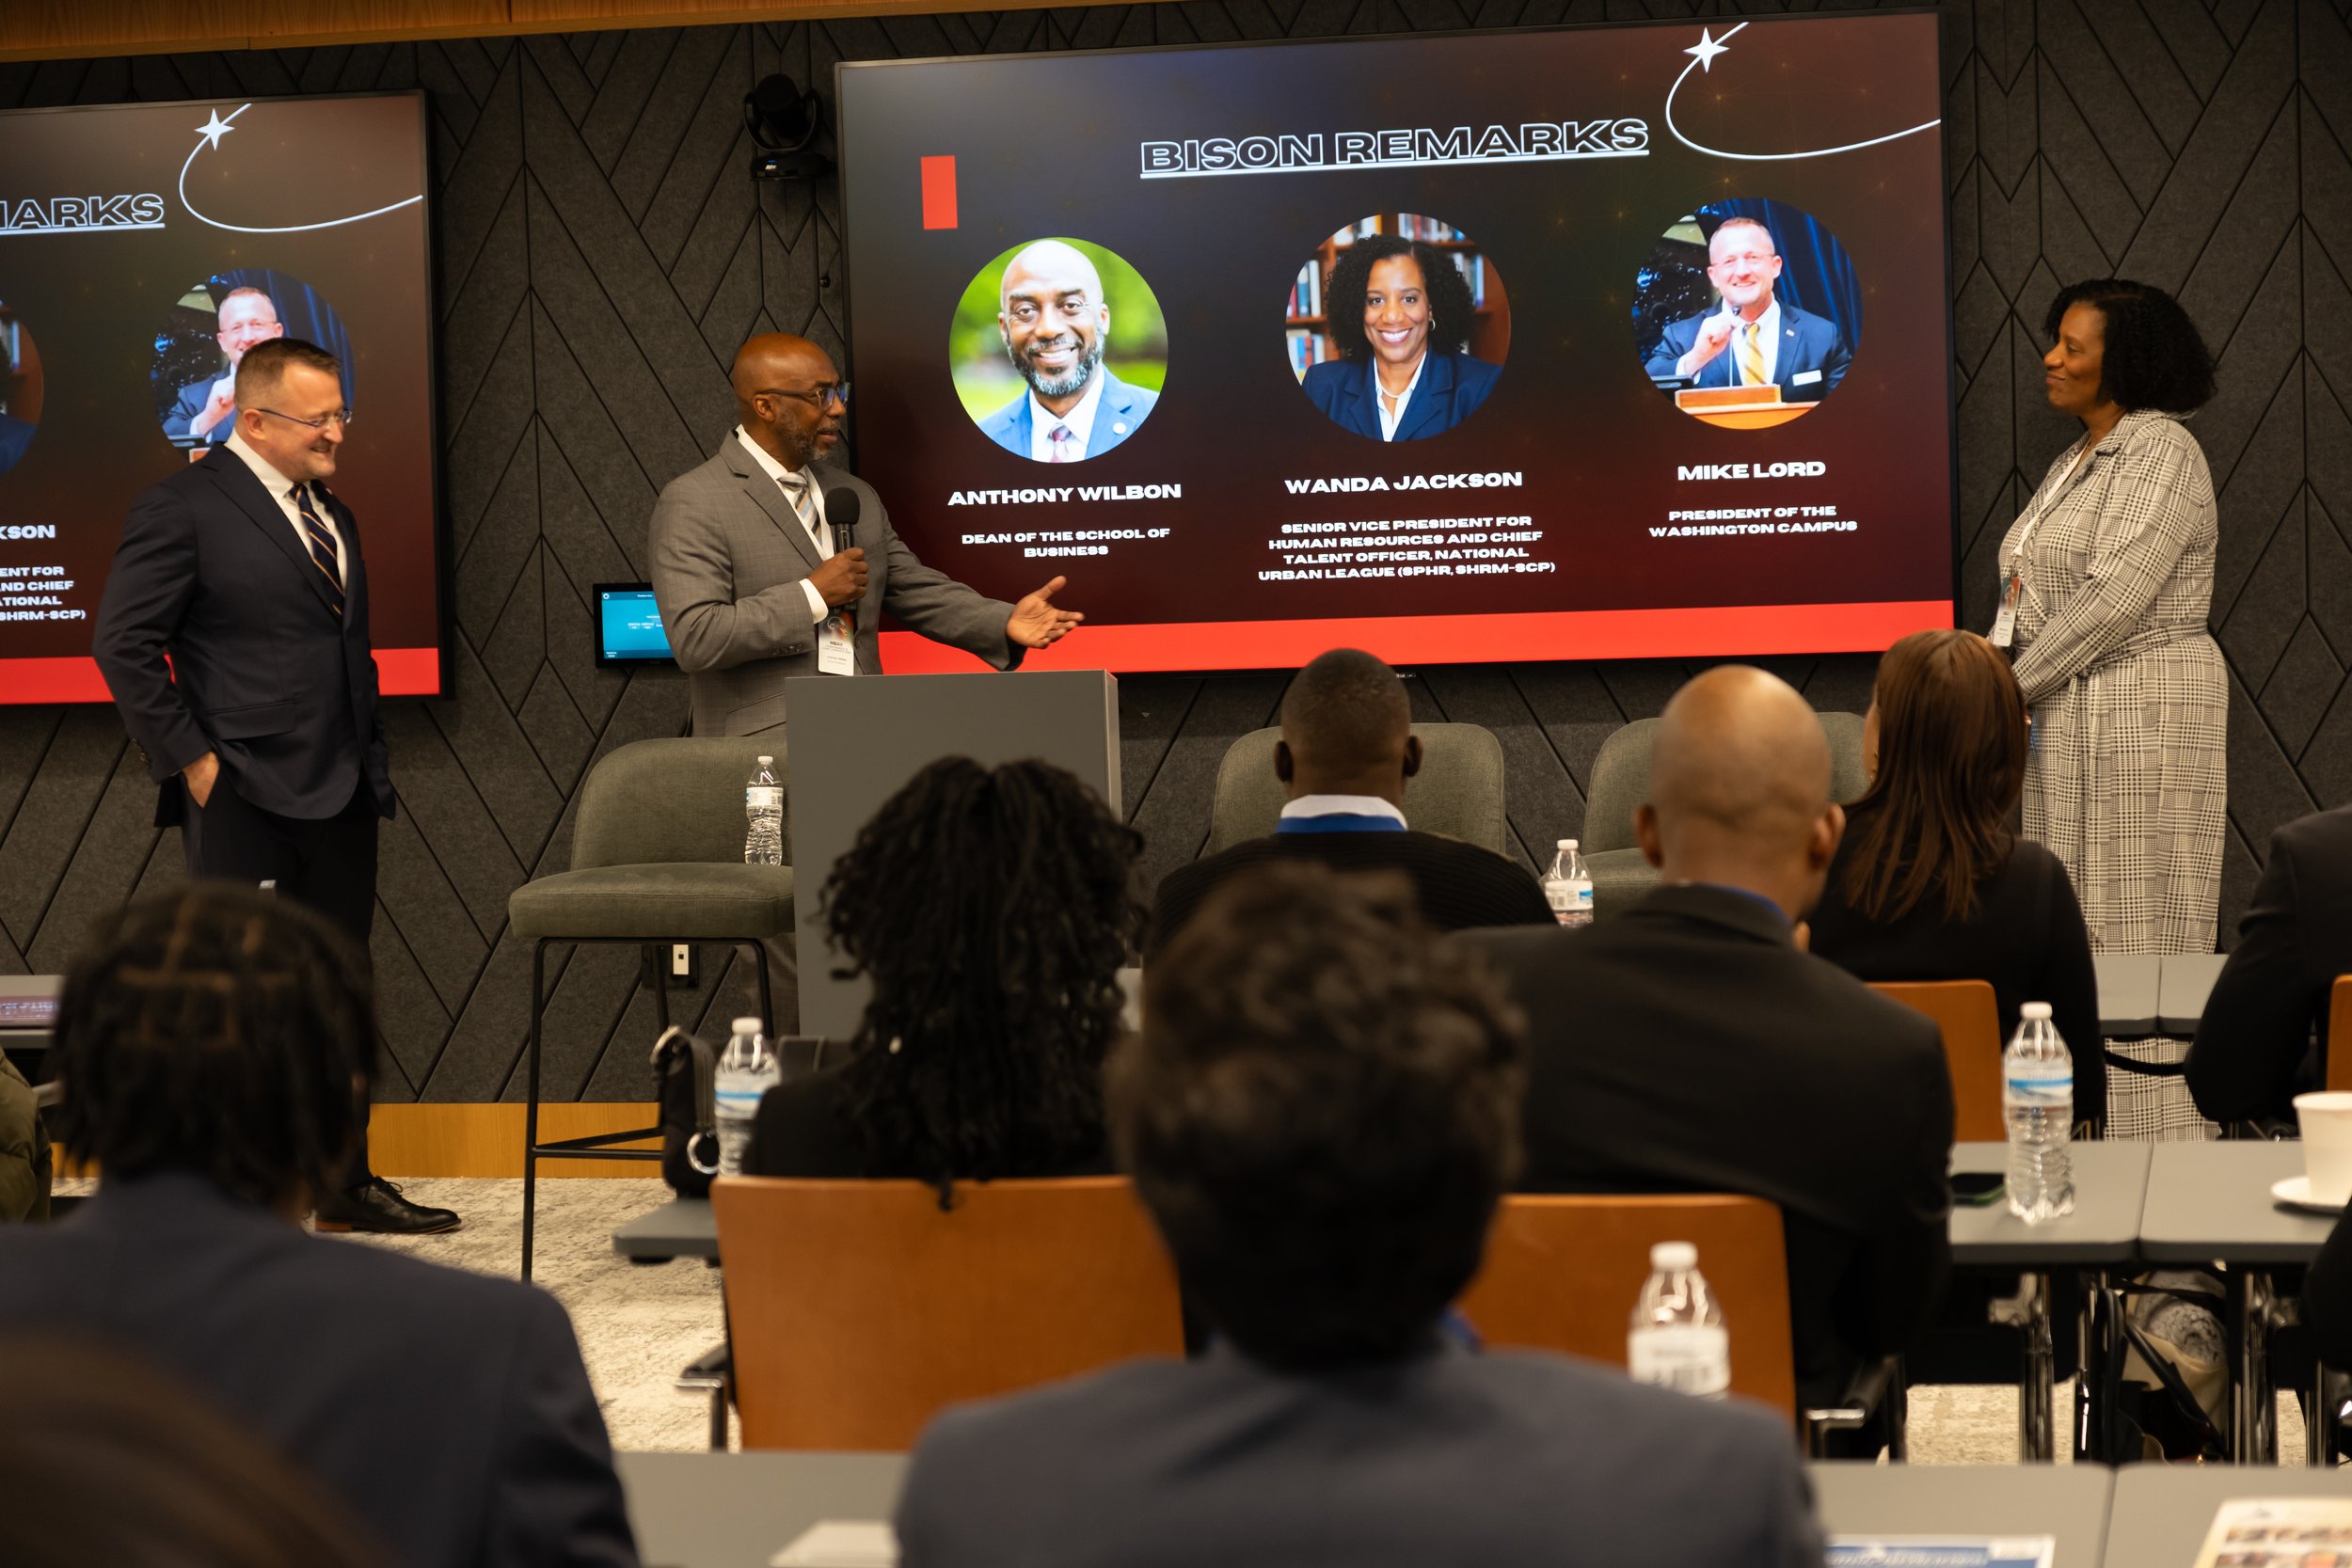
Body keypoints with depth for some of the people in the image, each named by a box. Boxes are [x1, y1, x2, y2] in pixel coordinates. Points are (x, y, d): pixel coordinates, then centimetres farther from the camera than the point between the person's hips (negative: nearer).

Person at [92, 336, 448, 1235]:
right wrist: (191, 759, -13)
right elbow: (123, 644, -11)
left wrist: (371, 764, 14)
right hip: (245, 798, -8)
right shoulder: (182, 509, -8)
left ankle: (345, 1186, 21)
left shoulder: (332, 516, 17)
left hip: (341, 796, 8)